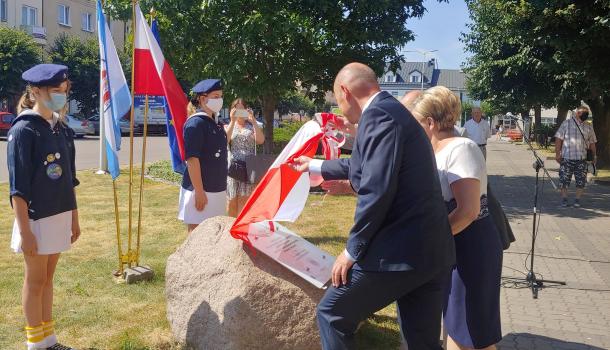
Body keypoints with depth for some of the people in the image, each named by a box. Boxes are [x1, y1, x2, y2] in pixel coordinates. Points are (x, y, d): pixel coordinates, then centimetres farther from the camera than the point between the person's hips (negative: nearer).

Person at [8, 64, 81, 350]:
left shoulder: (62, 130, 7)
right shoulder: (23, 130, -14)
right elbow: (18, 187, -16)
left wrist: (74, 218, 14)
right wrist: (24, 230, -17)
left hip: (60, 216, 7)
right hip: (36, 218, -6)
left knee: (48, 278, 16)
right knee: (35, 281, 7)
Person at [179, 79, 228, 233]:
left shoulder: (215, 122, 10)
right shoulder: (195, 123, -15)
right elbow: (192, 159, -19)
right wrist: (199, 192, -21)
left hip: (216, 189, 8)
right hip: (201, 190, -8)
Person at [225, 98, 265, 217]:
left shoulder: (252, 126, 11)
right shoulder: (228, 126, 10)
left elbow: (260, 140, -8)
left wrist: (253, 120, -12)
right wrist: (232, 121, -14)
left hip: (249, 167, 0)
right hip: (232, 166, 0)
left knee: (244, 200, -2)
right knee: (232, 201, 6)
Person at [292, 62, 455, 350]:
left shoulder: (377, 114, -13)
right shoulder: (394, 111, 19)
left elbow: (376, 191, -22)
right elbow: (362, 166, 35)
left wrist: (352, 250, -12)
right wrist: (315, 167, 46)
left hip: (400, 251, -10)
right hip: (430, 250, 10)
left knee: (332, 315, 8)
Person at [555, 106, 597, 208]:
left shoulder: (588, 127, 14)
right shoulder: (567, 123, 2)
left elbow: (592, 142, 19)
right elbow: (558, 139, -1)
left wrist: (594, 155, 9)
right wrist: (557, 154, -8)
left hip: (582, 158, 3)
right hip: (566, 158, -3)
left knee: (581, 181, 0)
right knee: (564, 180, -1)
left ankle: (577, 200, 10)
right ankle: (564, 200, 9)